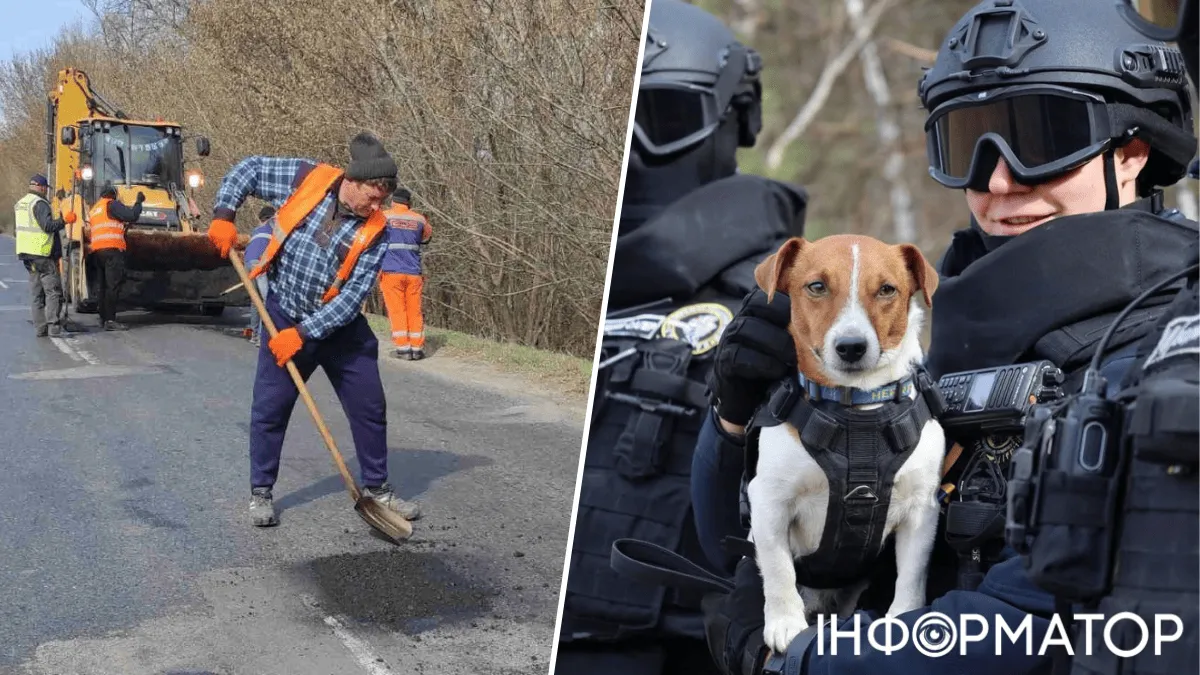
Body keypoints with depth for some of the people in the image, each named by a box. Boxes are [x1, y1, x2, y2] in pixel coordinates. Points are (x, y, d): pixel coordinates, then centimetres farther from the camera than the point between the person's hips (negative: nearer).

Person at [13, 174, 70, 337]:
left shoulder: (20, 204, 16)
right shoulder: (39, 203, -13)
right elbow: (48, 226, -22)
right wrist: (64, 220, -12)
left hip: (26, 253, 9)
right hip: (43, 254, -9)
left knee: (36, 293, 10)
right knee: (53, 291, -5)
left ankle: (39, 327, 10)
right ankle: (54, 326, -11)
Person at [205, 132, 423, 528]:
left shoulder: (375, 231, -14)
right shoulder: (308, 180, -14)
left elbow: (352, 297, -18)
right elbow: (248, 170, 0)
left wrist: (303, 334, -22)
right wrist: (223, 215, -12)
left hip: (341, 327, 1)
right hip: (284, 317, -1)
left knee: (370, 407, 5)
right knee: (269, 408, 2)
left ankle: (376, 488, 22)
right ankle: (260, 492, 19)